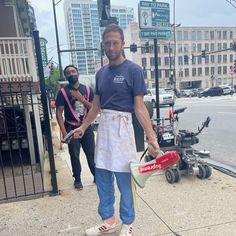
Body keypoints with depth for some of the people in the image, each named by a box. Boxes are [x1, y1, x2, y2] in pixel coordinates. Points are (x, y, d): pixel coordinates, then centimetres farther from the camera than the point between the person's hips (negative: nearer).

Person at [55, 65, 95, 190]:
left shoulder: (87, 89, 3)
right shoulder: (63, 92, -4)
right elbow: (59, 113, -7)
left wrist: (82, 99, -16)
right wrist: (64, 132, -14)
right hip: (71, 128, -2)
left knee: (91, 153, 7)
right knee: (74, 155, 7)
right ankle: (77, 179, 24)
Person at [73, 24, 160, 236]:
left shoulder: (133, 70, -7)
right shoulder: (101, 73, 11)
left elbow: (139, 107, -11)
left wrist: (152, 137, -19)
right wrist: (83, 127, 21)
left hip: (121, 126, -6)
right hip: (103, 126, 7)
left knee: (124, 178, 5)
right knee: (102, 177, 13)